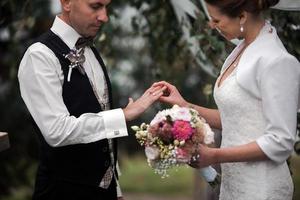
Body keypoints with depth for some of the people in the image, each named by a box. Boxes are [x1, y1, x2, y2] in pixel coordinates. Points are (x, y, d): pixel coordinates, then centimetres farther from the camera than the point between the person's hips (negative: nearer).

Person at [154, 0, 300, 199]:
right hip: (233, 182, 8)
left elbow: (280, 142, -20)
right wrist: (185, 105, 2)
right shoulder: (242, 50, 6)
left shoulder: (276, 61, -20)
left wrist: (215, 156, -18)